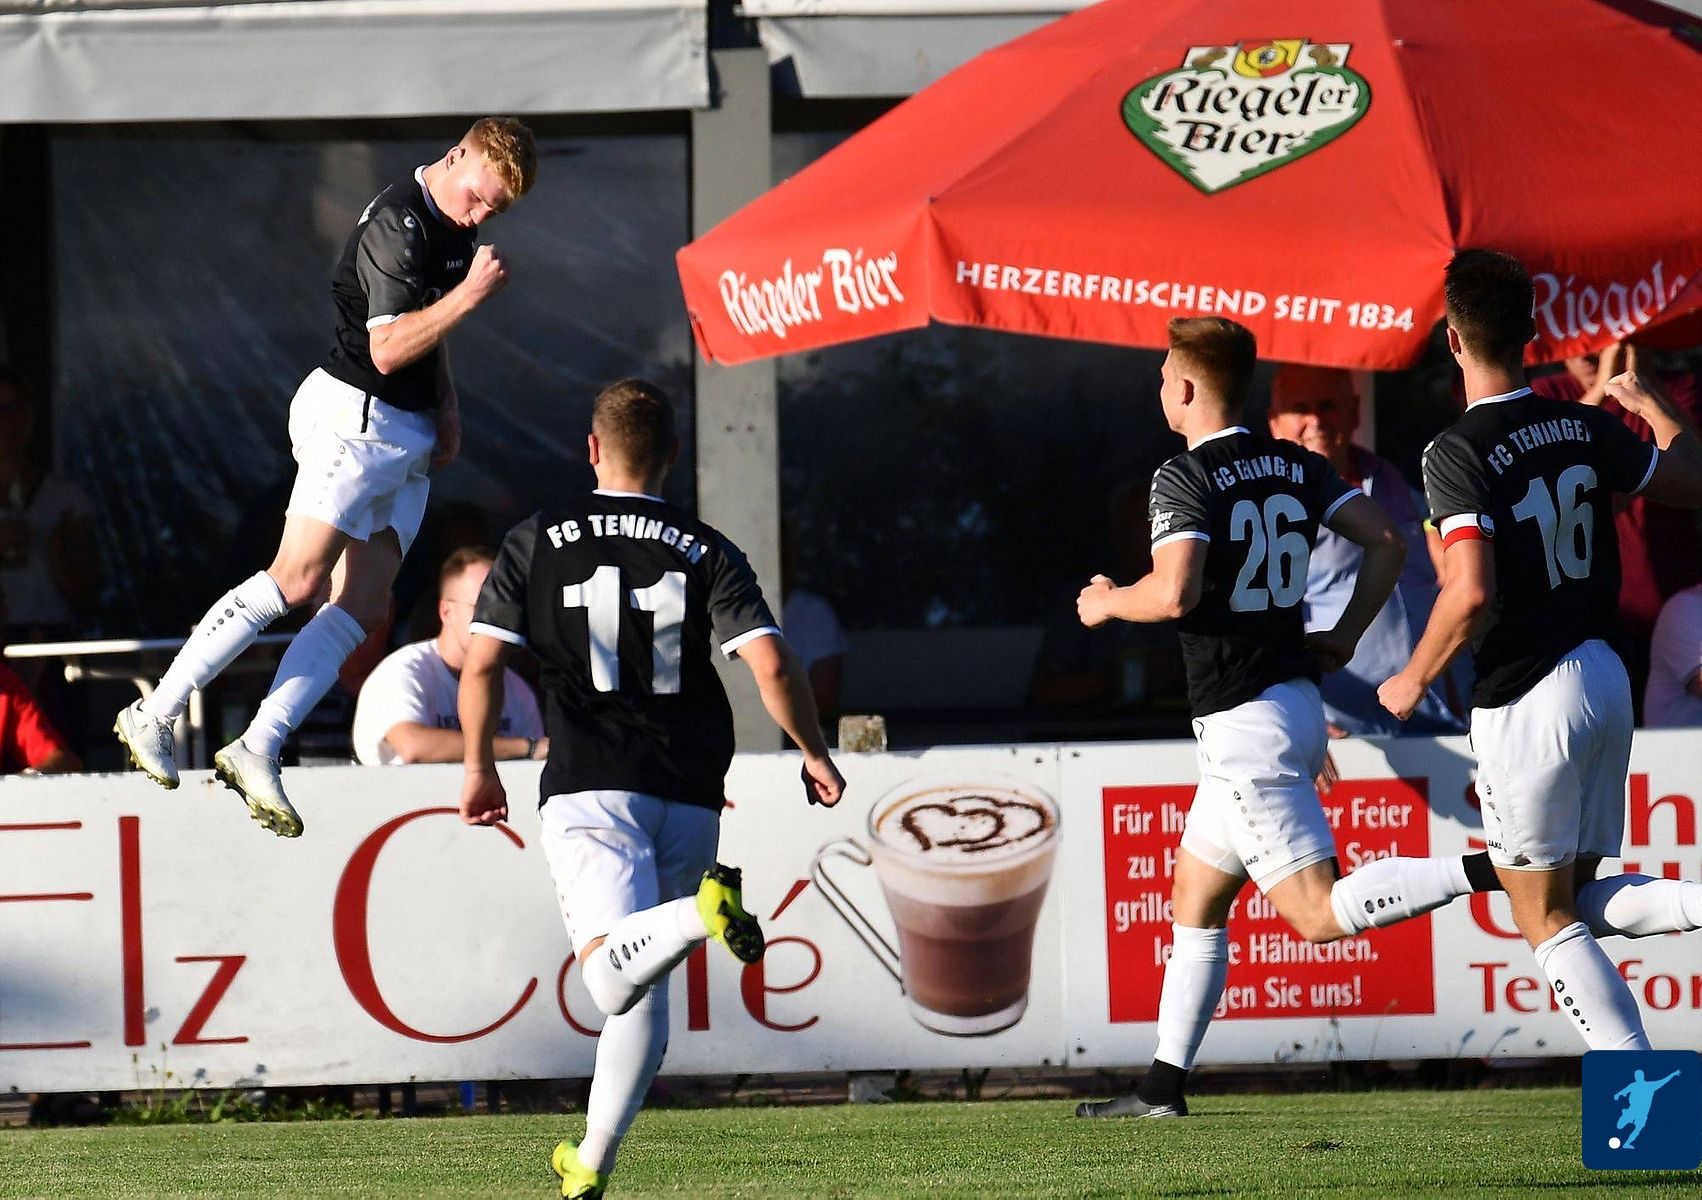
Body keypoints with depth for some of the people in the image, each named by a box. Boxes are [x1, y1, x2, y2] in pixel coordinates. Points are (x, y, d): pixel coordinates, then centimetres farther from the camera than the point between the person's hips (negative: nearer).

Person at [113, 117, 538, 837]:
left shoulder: (451, 222, 14)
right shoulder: (397, 225, -17)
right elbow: (387, 348, -21)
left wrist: (445, 402, 18)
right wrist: (469, 295, -27)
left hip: (408, 439, 10)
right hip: (358, 418, -10)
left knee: (362, 608, -1)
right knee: (298, 579, -16)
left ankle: (258, 751, -3)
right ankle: (154, 716, -12)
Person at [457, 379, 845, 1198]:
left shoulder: (535, 542, 4)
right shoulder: (707, 553, 4)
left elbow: (480, 664, -3)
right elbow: (771, 664, -6)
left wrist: (479, 769, 8)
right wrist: (815, 757, 8)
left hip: (589, 788, -3)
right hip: (689, 794, 3)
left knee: (615, 979, -17)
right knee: (646, 991, 14)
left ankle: (701, 913, -44)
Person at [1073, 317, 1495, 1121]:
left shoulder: (1184, 479, -13)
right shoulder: (1298, 467, 9)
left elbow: (1174, 594, -26)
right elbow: (1386, 542, 4)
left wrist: (1107, 602, -6)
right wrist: (1345, 635, 12)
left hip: (1243, 725, -9)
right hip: (1295, 701, 9)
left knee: (1319, 913, -11)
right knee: (1194, 899, 17)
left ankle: (1495, 872, -25)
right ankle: (1163, 1087, 19)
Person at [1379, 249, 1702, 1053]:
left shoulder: (1456, 453, -17)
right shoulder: (1584, 428, 2)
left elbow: (1471, 594, -26)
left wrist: (1415, 680, -9)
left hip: (1526, 703, -7)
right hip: (1603, 677, 7)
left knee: (1547, 922, 3)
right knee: (1582, 901, 18)